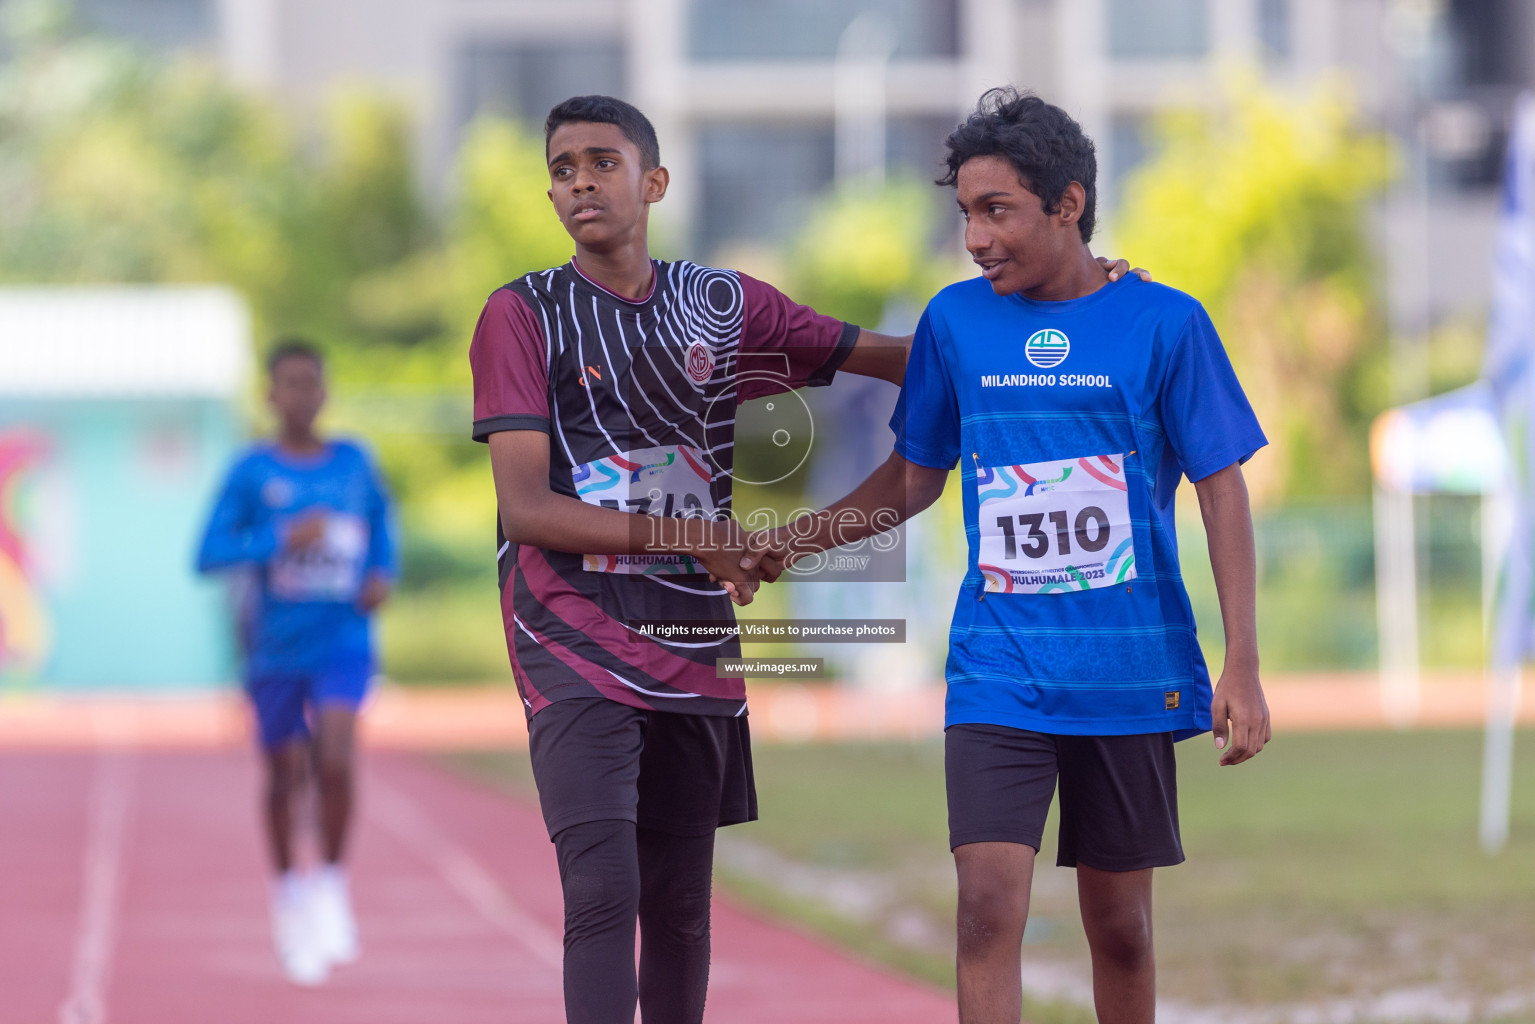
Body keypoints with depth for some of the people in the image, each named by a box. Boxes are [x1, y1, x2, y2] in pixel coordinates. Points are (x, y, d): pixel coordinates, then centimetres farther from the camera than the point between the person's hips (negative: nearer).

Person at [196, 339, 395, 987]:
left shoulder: (354, 463, 2)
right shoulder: (251, 472, -6)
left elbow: (380, 519, 21)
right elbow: (209, 555, -11)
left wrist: (382, 575, 3)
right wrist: (283, 539, -22)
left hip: (343, 644, 0)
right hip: (275, 648, 0)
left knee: (335, 762, -20)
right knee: (287, 776, 9)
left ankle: (331, 882, 0)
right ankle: (287, 890, 33)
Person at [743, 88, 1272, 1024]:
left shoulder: (1164, 324, -3)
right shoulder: (955, 323, 4)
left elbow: (1223, 492, -1)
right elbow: (915, 479, 16)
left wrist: (1242, 667, -7)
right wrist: (793, 541, 3)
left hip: (1132, 669, -1)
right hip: (999, 669, 1)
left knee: (1119, 925, 7)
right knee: (990, 905, -13)